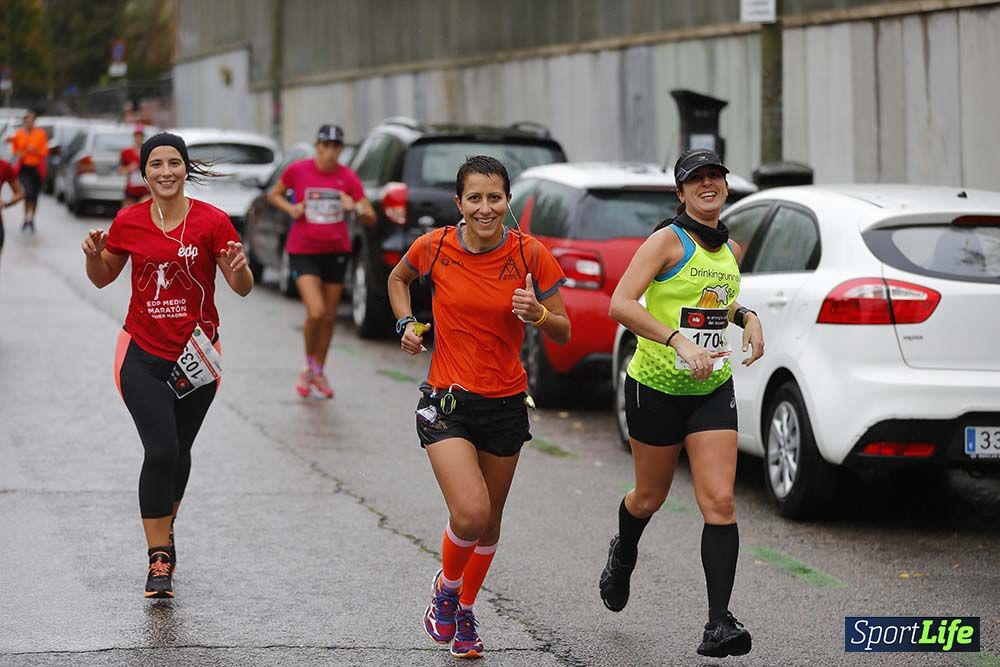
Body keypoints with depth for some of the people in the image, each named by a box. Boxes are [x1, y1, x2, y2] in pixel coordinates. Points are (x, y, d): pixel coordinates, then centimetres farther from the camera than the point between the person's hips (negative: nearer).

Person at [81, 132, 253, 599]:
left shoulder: (212, 222, -8)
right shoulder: (128, 222, -2)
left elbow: (243, 289, -7)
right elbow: (103, 278, 11)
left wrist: (238, 270, -29)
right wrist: (94, 255, -10)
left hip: (196, 358, 1)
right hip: (142, 355, -1)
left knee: (178, 453, 14)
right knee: (161, 452, -14)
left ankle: (164, 532, 40)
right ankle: (159, 559, -7)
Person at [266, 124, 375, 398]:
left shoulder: (348, 177, -4)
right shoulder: (298, 170, -8)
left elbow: (370, 218, -4)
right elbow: (274, 195, 9)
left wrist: (355, 208, -25)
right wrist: (290, 208, -10)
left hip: (336, 252, 3)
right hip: (303, 252, -3)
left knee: (329, 317, 10)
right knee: (316, 312, -18)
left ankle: (318, 373, 29)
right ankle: (309, 365, 7)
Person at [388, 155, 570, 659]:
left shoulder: (530, 255, -9)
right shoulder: (435, 247, -8)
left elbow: (563, 333, -2)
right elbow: (398, 279, 15)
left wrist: (537, 314, -22)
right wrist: (406, 324, 0)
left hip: (506, 404, 2)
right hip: (447, 401, -2)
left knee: (490, 522, 14)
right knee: (470, 513, -19)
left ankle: (465, 612, 39)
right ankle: (446, 588, 12)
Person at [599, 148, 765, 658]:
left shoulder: (730, 250, 9)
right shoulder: (668, 241, -11)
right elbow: (621, 304, -23)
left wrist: (746, 316, 8)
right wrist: (679, 342, -32)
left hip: (713, 390, 4)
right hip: (656, 386, -4)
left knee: (719, 502, -11)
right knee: (650, 498, 14)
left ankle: (719, 623, -12)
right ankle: (623, 554, 49)